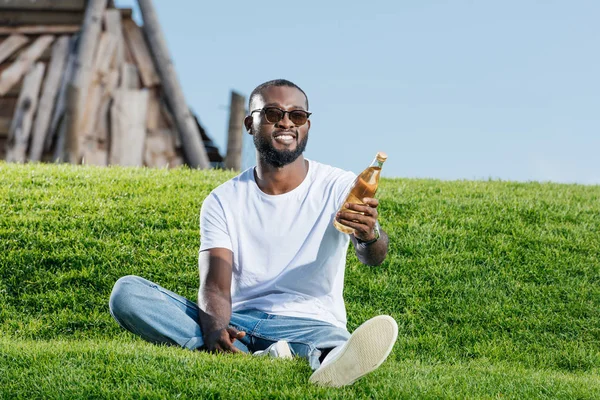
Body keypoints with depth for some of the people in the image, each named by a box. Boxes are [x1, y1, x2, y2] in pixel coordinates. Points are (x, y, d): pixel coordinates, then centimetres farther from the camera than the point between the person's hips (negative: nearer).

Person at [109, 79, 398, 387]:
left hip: (310, 327, -3)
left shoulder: (339, 187, 2)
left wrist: (370, 236, -43)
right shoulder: (223, 201, 7)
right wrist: (214, 330, -31)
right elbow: (215, 286, -6)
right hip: (237, 324, 3)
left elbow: (372, 257, -17)